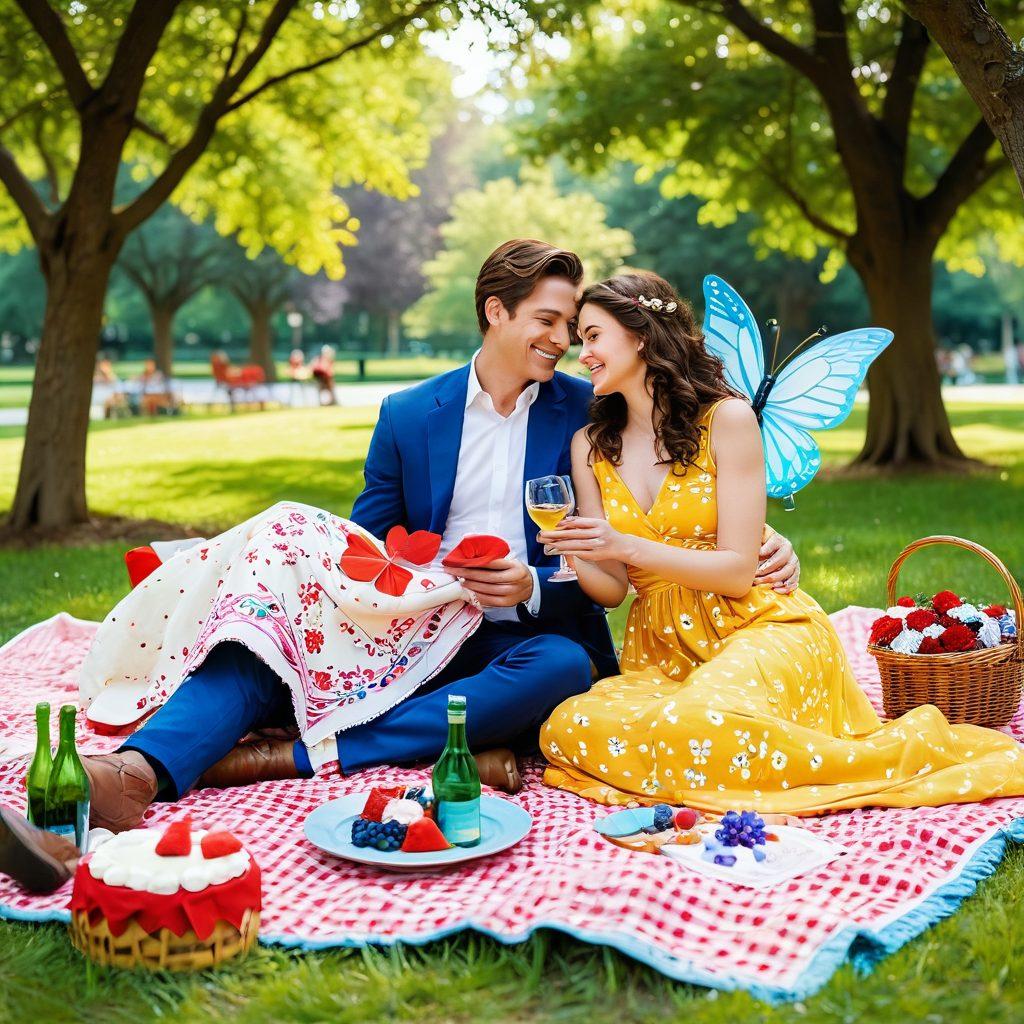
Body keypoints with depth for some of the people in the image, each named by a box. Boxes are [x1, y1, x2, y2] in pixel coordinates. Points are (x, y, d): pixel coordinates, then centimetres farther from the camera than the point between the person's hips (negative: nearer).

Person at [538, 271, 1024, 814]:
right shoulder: (590, 445, 10)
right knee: (567, 728, -28)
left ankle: (899, 749, -15)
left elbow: (738, 571, -9)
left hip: (755, 630, -4)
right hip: (661, 650, 5)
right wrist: (570, 558, -15)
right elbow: (612, 587, 7)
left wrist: (627, 546, -19)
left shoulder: (727, 418, -4)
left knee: (696, 724, -38)